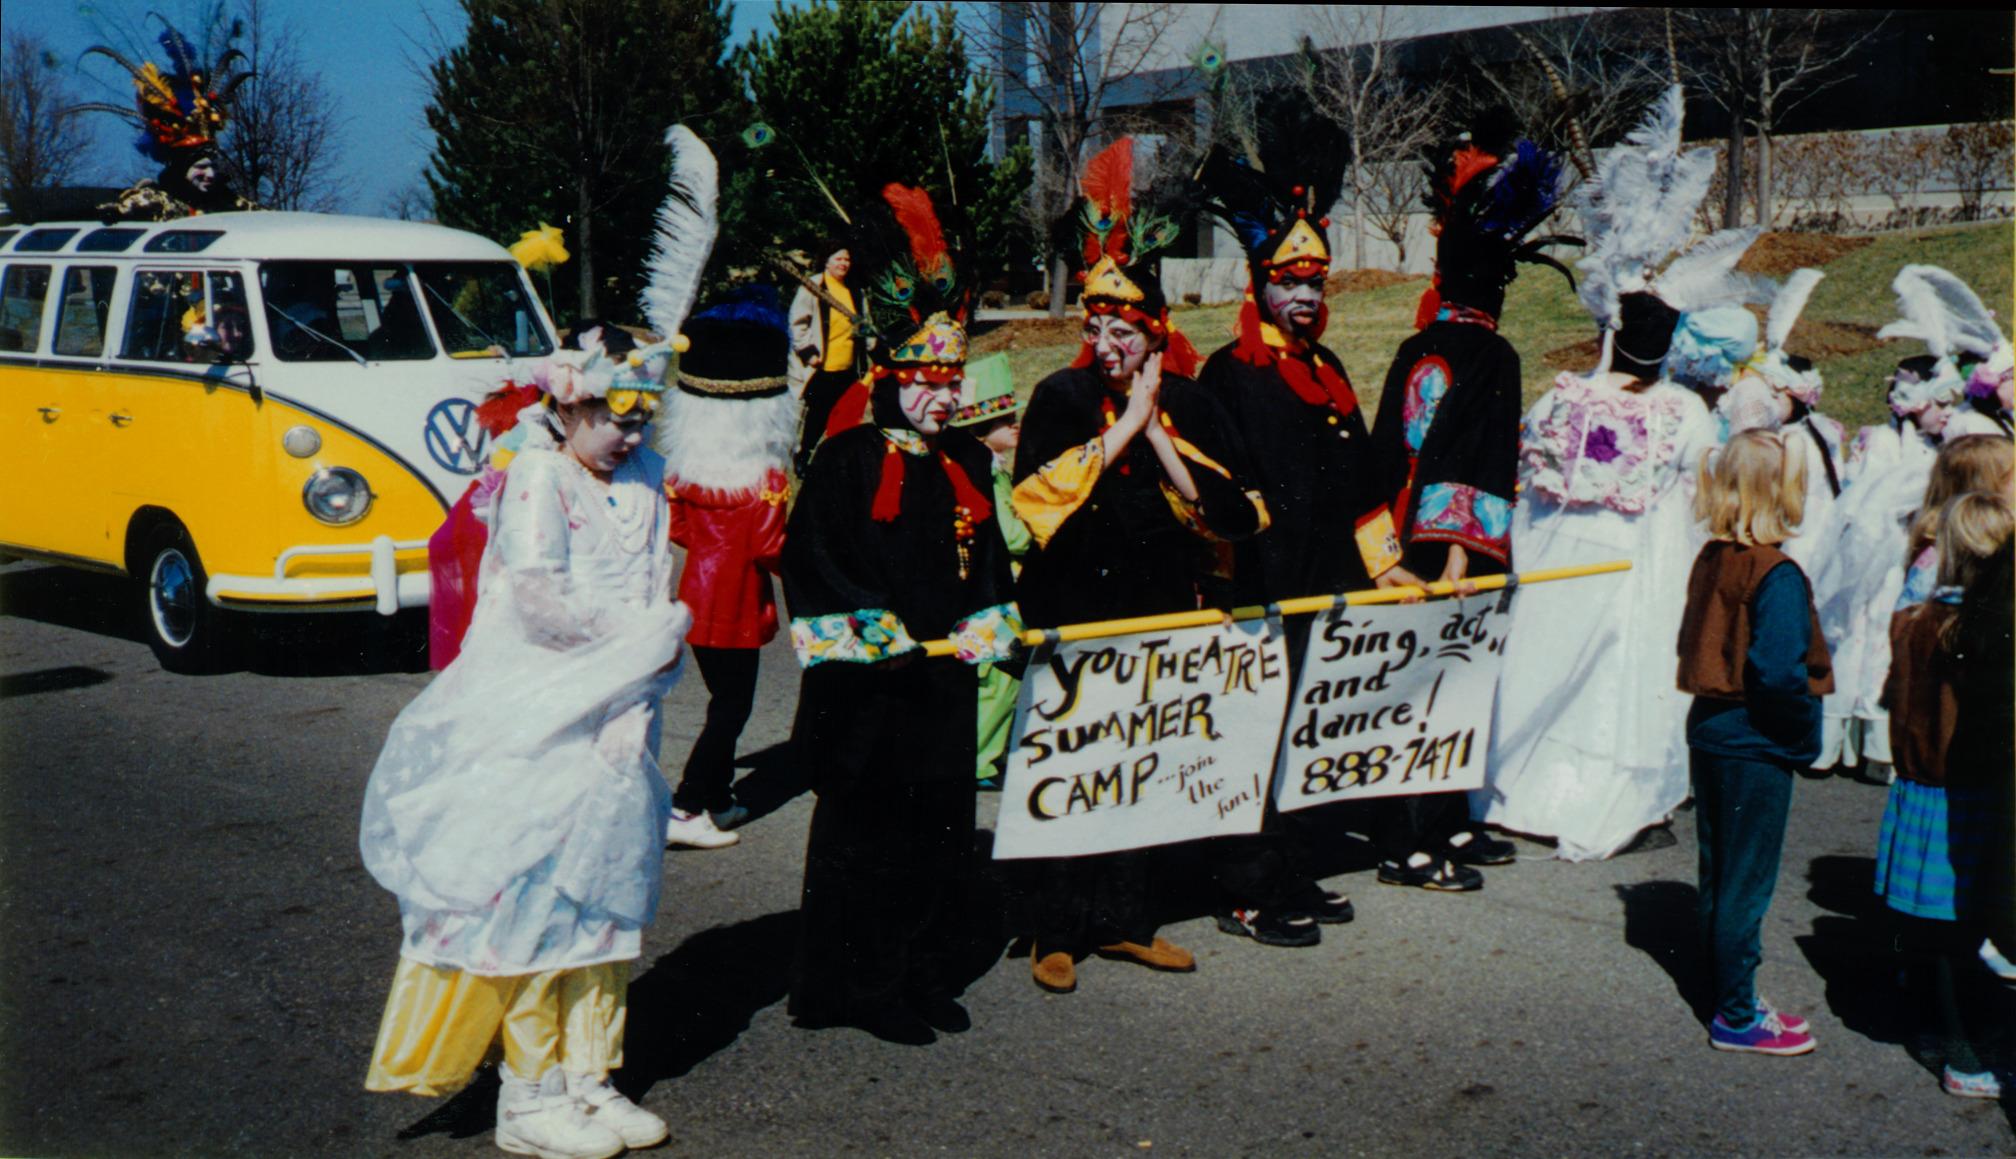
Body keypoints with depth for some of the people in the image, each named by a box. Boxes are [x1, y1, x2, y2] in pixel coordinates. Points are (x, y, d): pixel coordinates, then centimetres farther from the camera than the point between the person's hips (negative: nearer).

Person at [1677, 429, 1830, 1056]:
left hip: (1709, 729, 8)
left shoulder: (1712, 560, 4)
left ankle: (1730, 999, 29)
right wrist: (1806, 730, -14)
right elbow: (1779, 670, -28)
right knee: (1746, 882, 2)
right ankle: (1738, 1018, 12)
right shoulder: (1776, 574, -20)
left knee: (1718, 875, 16)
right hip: (1755, 746, -8)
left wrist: (1718, 701, 14)